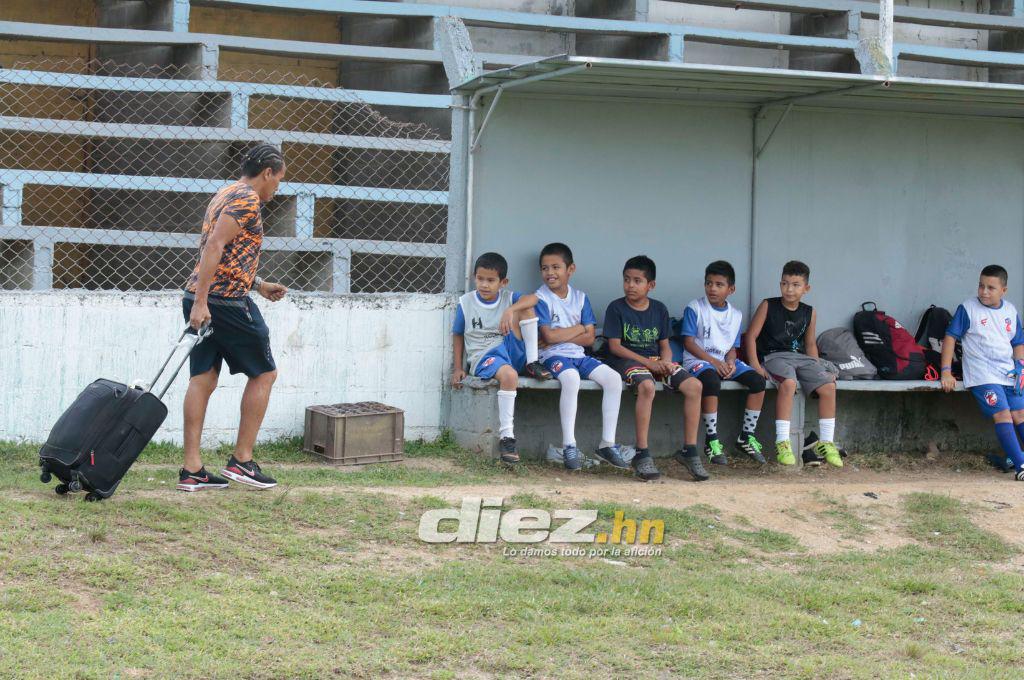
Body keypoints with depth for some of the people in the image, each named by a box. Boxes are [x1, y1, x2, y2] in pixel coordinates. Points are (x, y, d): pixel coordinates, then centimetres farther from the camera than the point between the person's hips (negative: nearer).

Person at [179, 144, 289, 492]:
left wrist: (260, 285, 33)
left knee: (203, 379, 6)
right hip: (227, 301, -9)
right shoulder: (247, 198, -9)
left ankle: (191, 470, 3)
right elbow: (214, 246, -20)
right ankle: (241, 460, 5)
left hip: (201, 298, 9)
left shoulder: (225, 195, 21)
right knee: (264, 372, 5)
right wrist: (201, 302, -24)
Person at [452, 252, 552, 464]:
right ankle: (506, 436, -39)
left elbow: (532, 298, -14)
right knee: (509, 375, -40)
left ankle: (532, 363, -12)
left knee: (523, 308, -13)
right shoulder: (466, 303, 4)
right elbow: (457, 335, 13)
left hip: (509, 350, 3)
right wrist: (458, 368, 6)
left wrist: (511, 310, -32)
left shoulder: (509, 298, 6)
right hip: (482, 357, -3)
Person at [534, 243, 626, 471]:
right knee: (571, 378, -37)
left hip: (579, 356, 6)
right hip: (553, 357, -6)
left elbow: (589, 338, 5)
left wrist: (561, 336, -8)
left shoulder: (580, 298, 12)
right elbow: (549, 336, -14)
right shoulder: (541, 298, -2)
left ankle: (607, 444, -13)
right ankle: (569, 446, -33)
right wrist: (579, 328, -2)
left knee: (613, 378, -16)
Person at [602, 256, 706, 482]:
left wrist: (665, 361, -11)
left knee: (694, 386, -18)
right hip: (627, 360, -5)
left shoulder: (660, 310, 12)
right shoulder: (617, 308, -1)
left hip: (656, 360, 5)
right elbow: (615, 346, -8)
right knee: (647, 386, -38)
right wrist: (648, 362, -16)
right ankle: (642, 454, -34)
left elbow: (664, 345, 14)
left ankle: (689, 450, -11)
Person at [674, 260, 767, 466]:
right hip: (698, 359, -6)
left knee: (758, 380, -15)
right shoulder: (695, 308, -4)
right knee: (712, 381, -39)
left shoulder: (736, 315, 12)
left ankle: (747, 437, -6)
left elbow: (733, 347, 12)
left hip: (724, 361, 6)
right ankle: (712, 440, -29)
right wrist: (713, 362, -18)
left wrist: (730, 362, -12)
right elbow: (689, 342, -9)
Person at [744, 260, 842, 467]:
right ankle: (782, 442, -33)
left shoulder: (809, 313, 13)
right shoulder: (768, 306, 1)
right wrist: (755, 365, -13)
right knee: (789, 383, -36)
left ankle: (826, 442, -6)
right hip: (773, 355, -5)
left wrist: (819, 368, 9)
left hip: (801, 357, 5)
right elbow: (751, 335, -1)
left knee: (828, 386, -18)